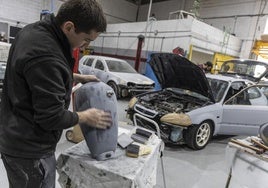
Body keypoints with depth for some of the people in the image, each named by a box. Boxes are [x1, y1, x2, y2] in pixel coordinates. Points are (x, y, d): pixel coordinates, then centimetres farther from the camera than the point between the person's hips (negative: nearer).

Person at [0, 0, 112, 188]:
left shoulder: (35, 30, 0)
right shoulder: (46, 57, -32)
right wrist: (85, 117, -10)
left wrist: (79, 78, 9)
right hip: (29, 149, -9)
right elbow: (52, 117, -26)